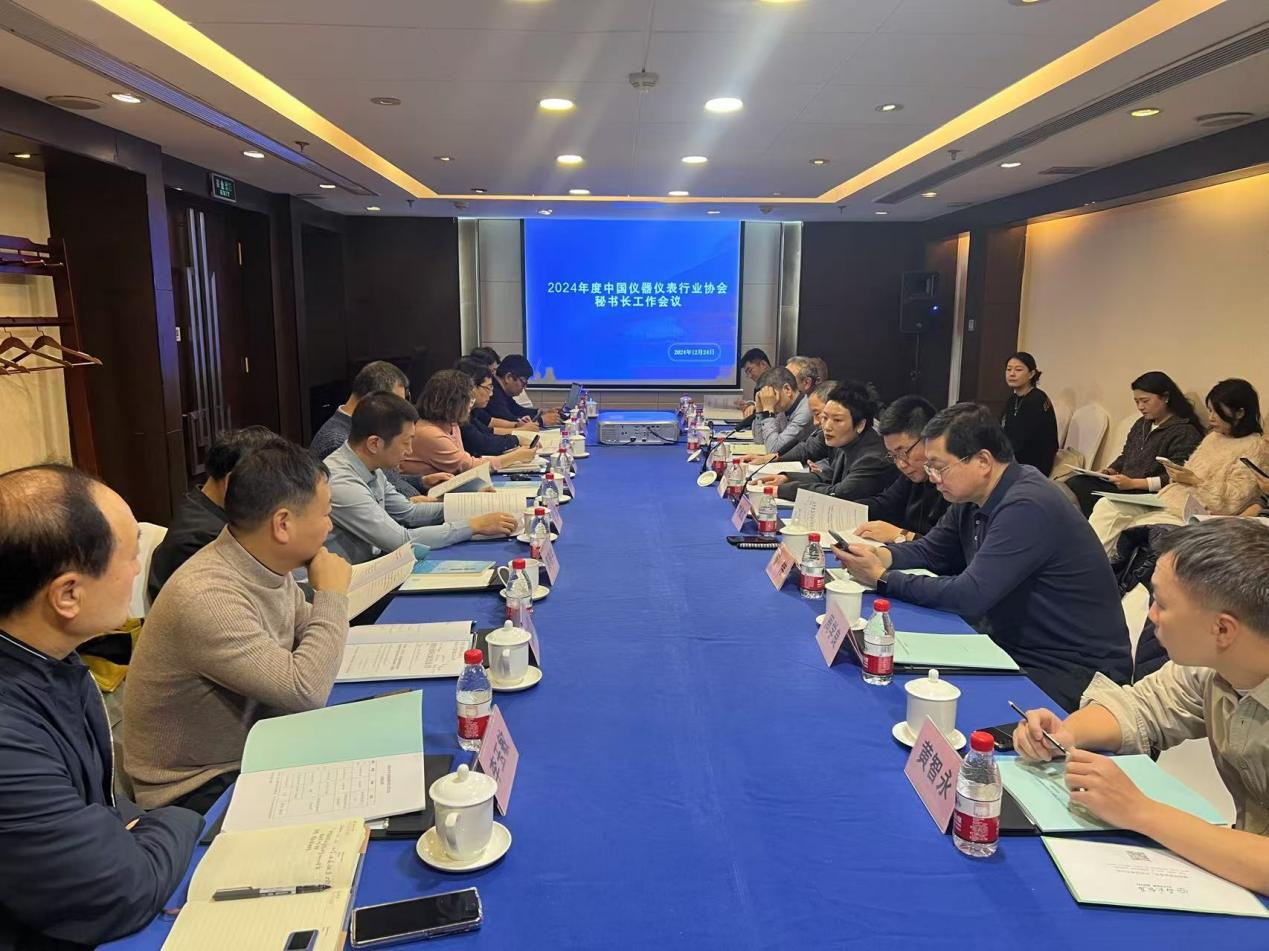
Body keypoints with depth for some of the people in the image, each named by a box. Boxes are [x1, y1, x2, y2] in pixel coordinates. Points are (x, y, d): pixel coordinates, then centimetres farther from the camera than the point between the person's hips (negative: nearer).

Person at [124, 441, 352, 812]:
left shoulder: (269, 566, -3)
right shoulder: (205, 597, -29)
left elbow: (307, 631, 12)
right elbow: (305, 691, -30)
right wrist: (332, 593, -20)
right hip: (199, 789, -7)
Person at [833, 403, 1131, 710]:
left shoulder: (1027, 507, -25)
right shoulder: (973, 498, 3)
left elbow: (970, 596, -29)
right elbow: (929, 551, 14)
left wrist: (883, 578, -21)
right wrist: (880, 556, -7)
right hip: (1015, 648, 8)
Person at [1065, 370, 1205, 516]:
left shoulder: (1185, 432, -5)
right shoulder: (1141, 425, 22)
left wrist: (1133, 483, -19)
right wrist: (1112, 470, 8)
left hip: (1149, 494, -8)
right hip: (1123, 485, 8)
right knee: (1074, 483, -17)